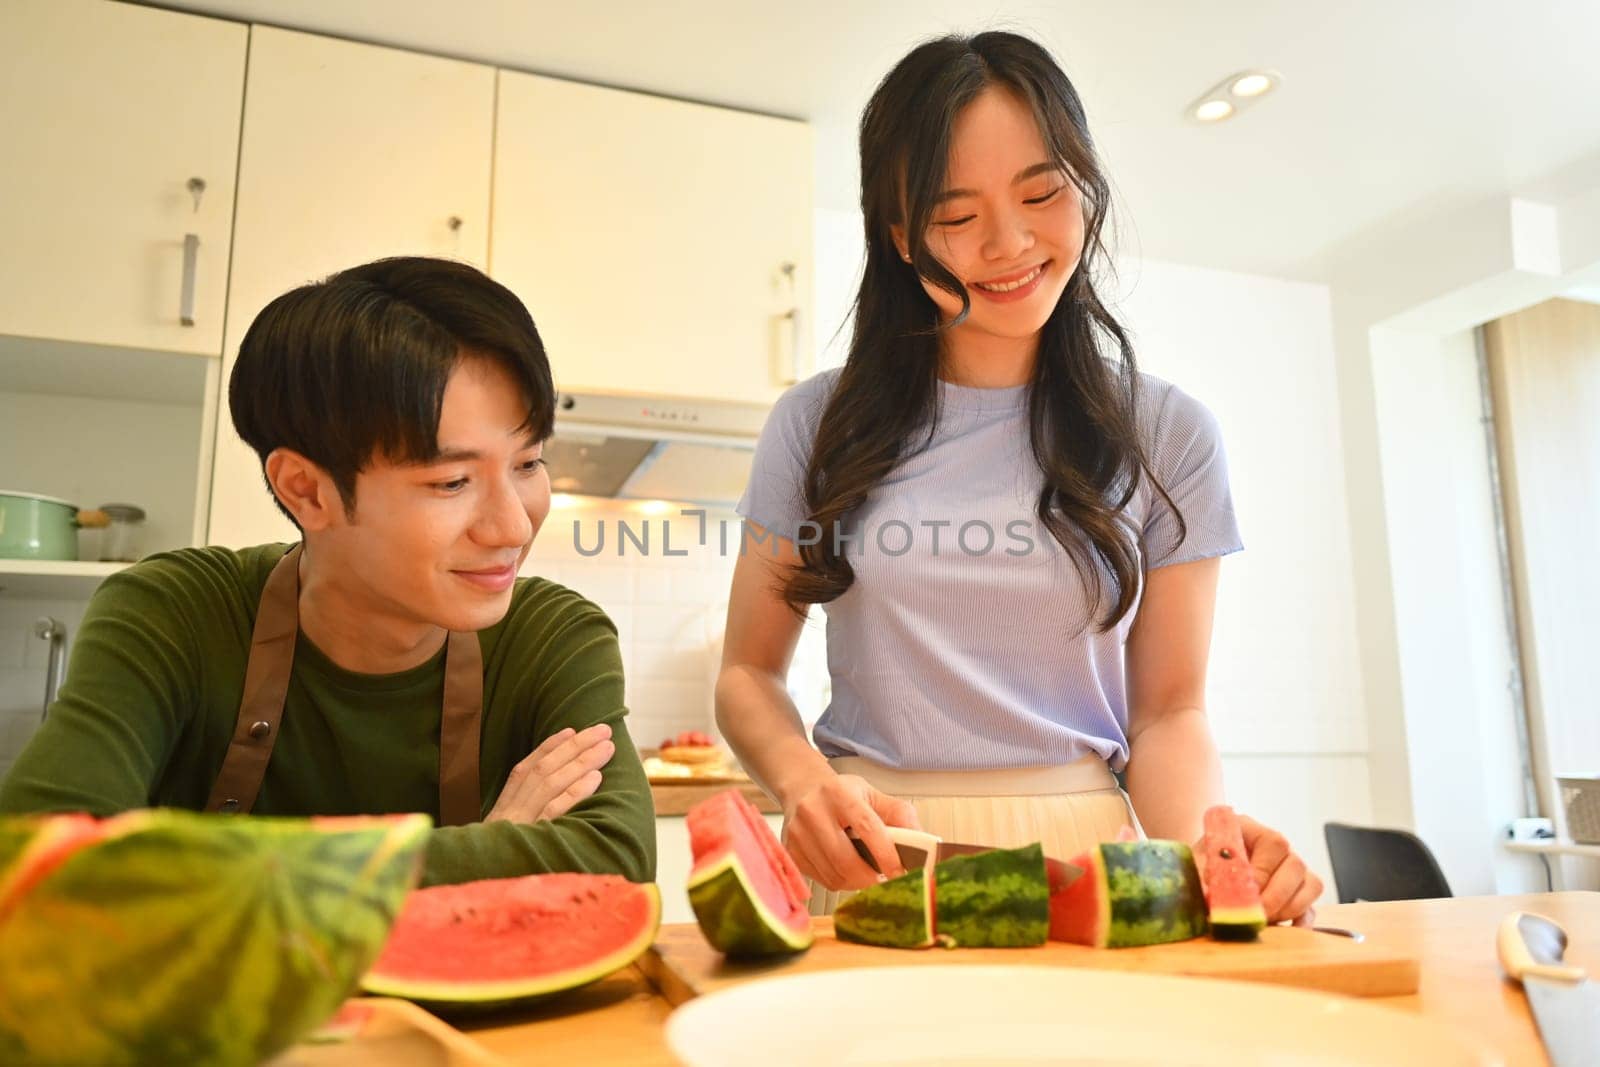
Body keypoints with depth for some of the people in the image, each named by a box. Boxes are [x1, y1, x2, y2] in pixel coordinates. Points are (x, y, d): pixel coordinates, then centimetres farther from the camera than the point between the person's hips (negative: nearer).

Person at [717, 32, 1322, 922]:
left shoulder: (1167, 435, 5)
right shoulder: (818, 425, 4)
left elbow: (1170, 709, 6)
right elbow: (750, 673, 8)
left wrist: (1198, 847, -15)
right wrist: (803, 780, -13)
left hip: (1084, 861, 1)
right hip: (873, 866, 0)